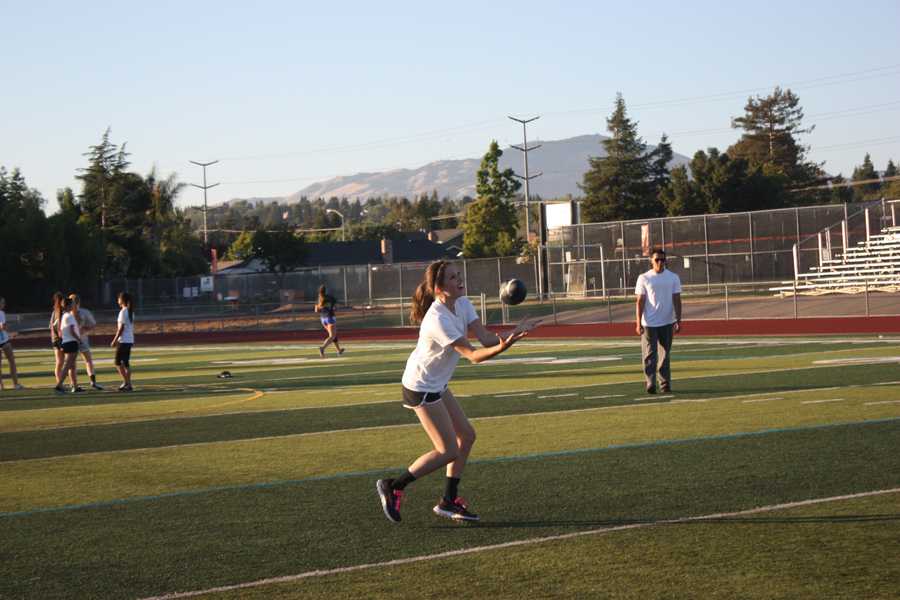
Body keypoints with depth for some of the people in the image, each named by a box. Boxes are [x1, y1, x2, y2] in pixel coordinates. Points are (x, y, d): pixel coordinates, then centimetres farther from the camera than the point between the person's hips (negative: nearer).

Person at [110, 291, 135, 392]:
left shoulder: (123, 312, -13)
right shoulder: (131, 311, 12)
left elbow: (121, 328, -16)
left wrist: (115, 340, -13)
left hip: (123, 341, -8)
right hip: (130, 340, 8)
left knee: (118, 362, -3)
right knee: (126, 362, 10)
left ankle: (126, 382, -10)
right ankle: (128, 384, 8)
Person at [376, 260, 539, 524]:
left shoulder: (462, 304, -2)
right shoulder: (438, 319, -29)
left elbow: (485, 337, -10)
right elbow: (472, 354, -32)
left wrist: (516, 331, -24)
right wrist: (501, 348, -50)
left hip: (436, 385, 10)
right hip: (421, 388, -10)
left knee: (466, 436, 11)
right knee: (448, 451, -7)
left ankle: (448, 501, 19)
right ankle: (392, 487, 4)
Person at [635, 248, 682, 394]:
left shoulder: (673, 278, 4)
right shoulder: (644, 278, 0)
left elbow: (677, 300, 3)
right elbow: (640, 301, -1)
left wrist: (678, 321, -5)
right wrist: (639, 323, -8)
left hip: (667, 323, 2)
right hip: (649, 323, -2)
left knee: (665, 355, 8)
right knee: (650, 355, -6)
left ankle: (665, 384, 13)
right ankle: (650, 384, -6)